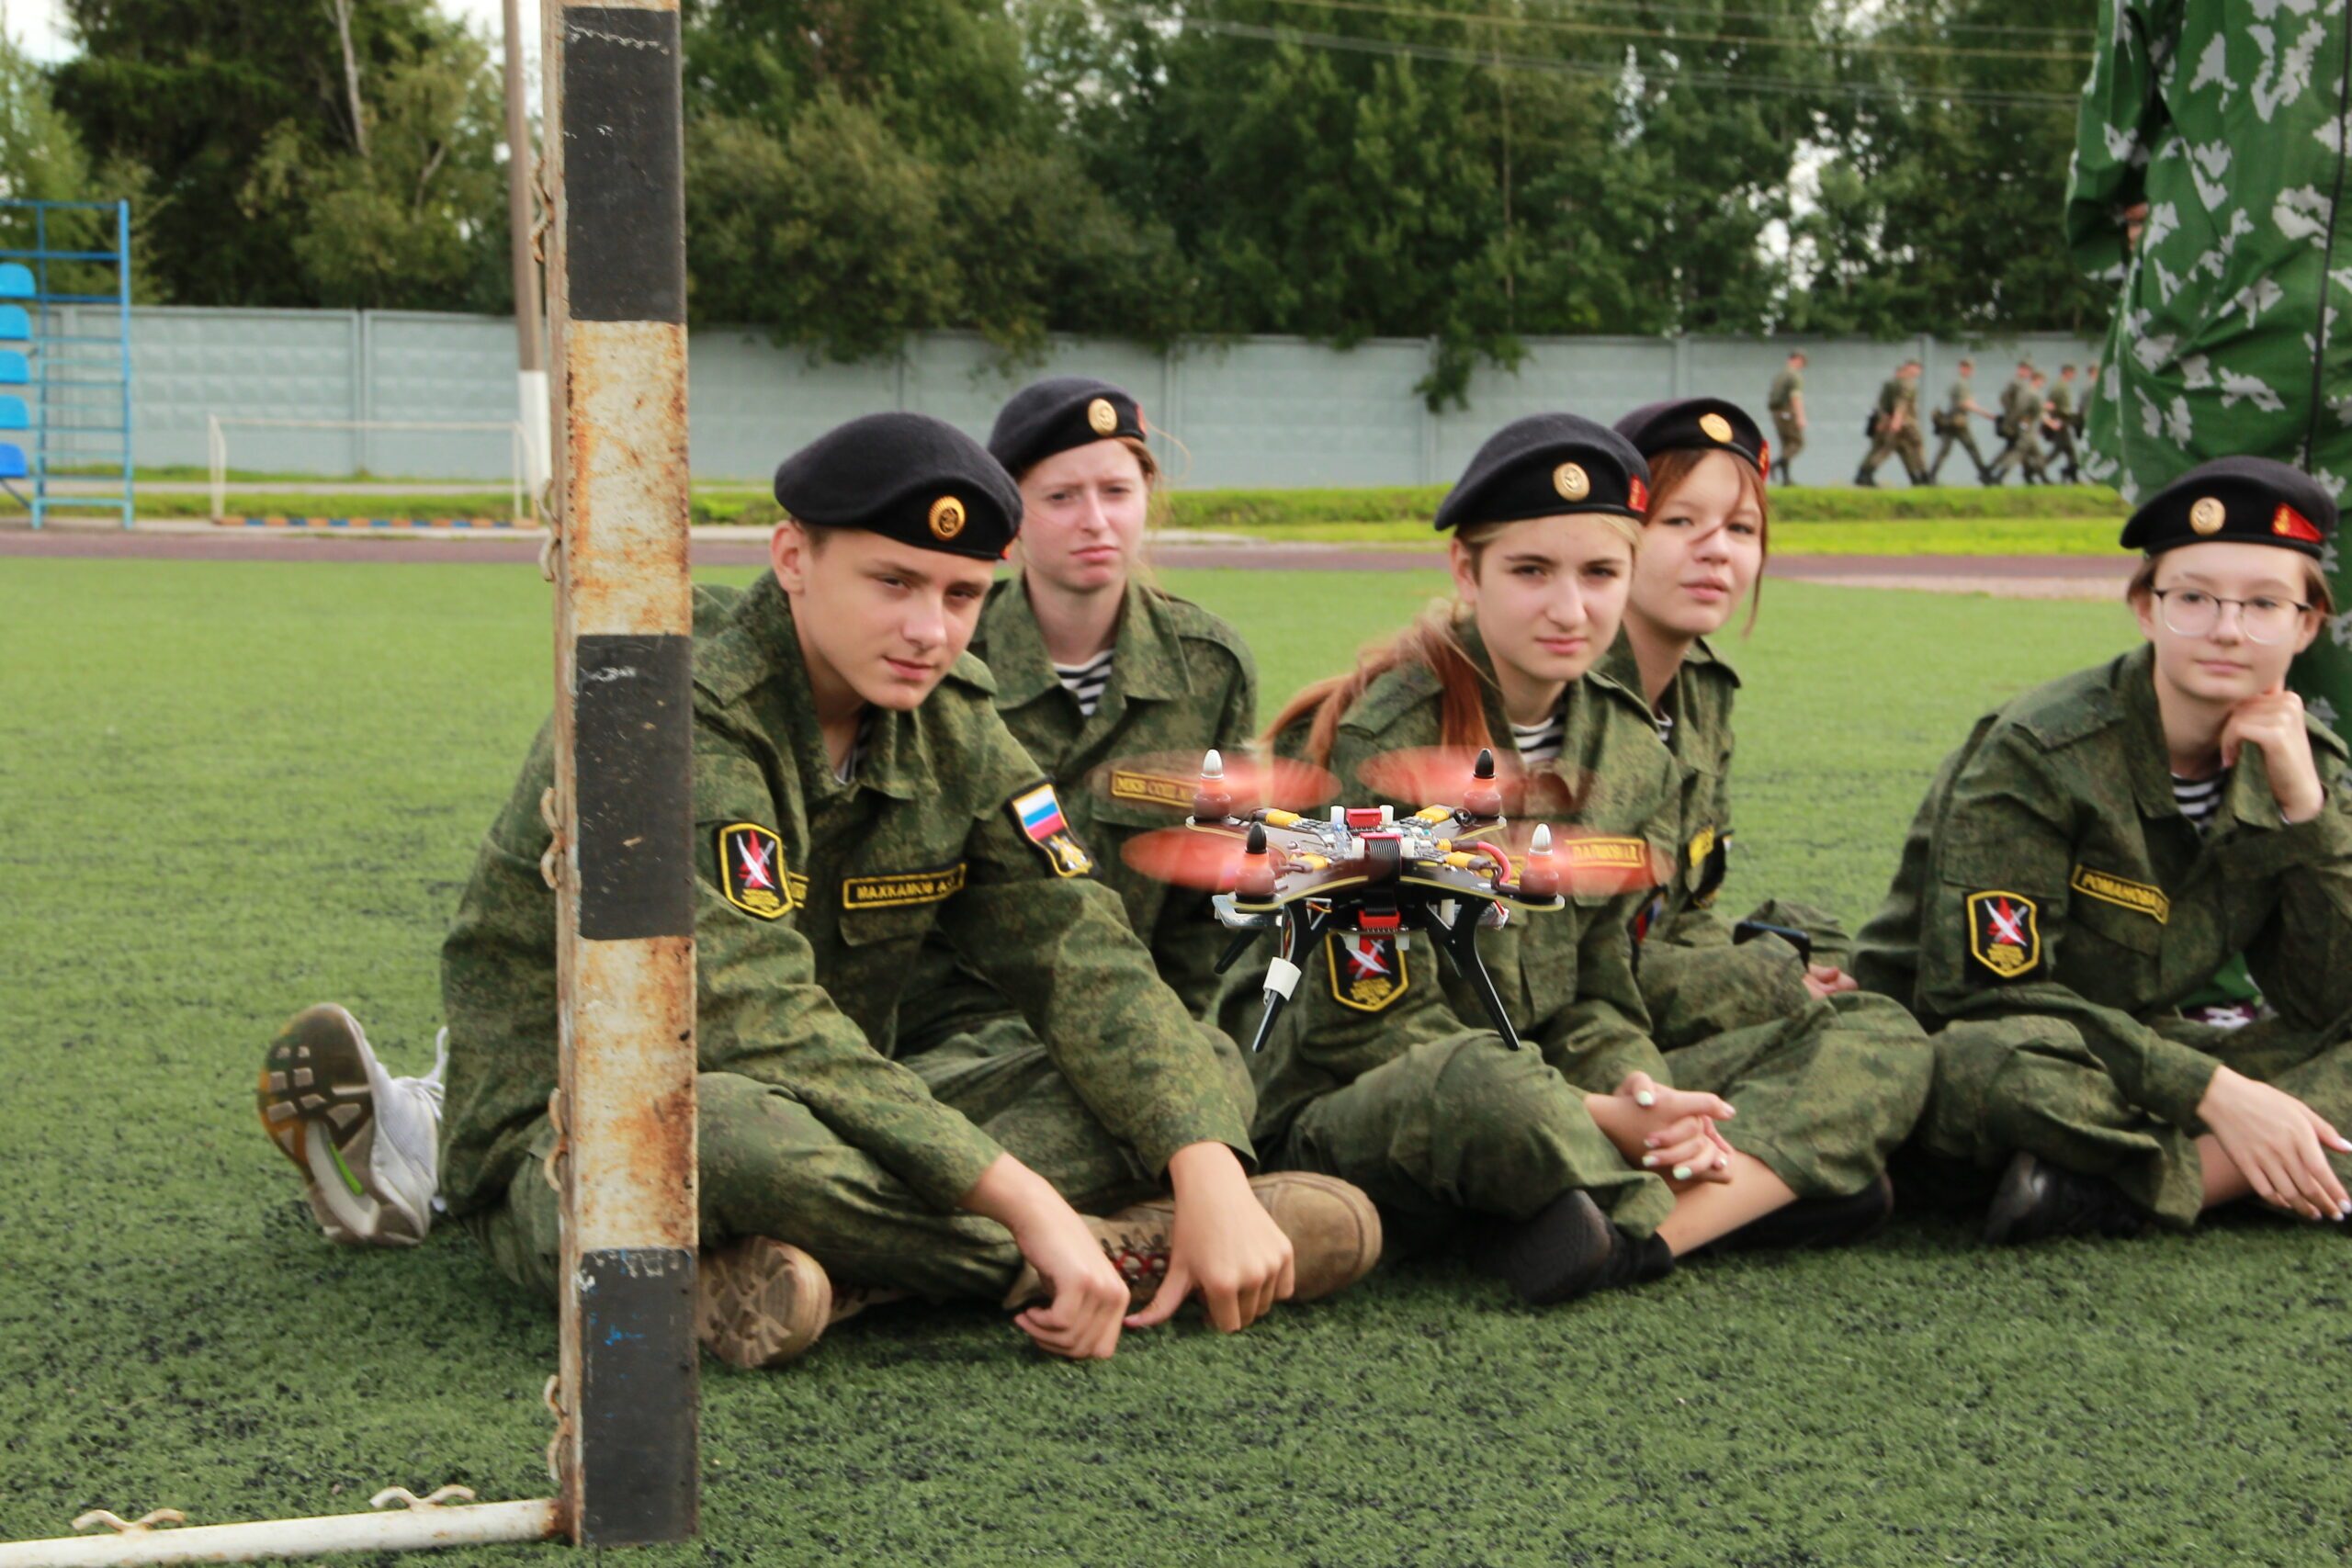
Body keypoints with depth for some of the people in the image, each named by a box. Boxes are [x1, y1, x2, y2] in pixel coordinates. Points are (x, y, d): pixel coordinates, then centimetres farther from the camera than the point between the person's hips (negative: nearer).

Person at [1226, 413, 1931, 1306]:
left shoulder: (1631, 755, 8)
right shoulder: (1388, 745, -14)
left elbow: (1594, 999, 8)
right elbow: (1374, 1026, -16)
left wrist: (1643, 1100, -16)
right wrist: (1602, 1119, -22)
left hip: (1563, 1105, 8)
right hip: (1344, 1117, -7)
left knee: (1883, 1050, -6)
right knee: (1481, 1079, -44)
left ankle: (1623, 1238, -27)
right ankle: (1761, 1186, -18)